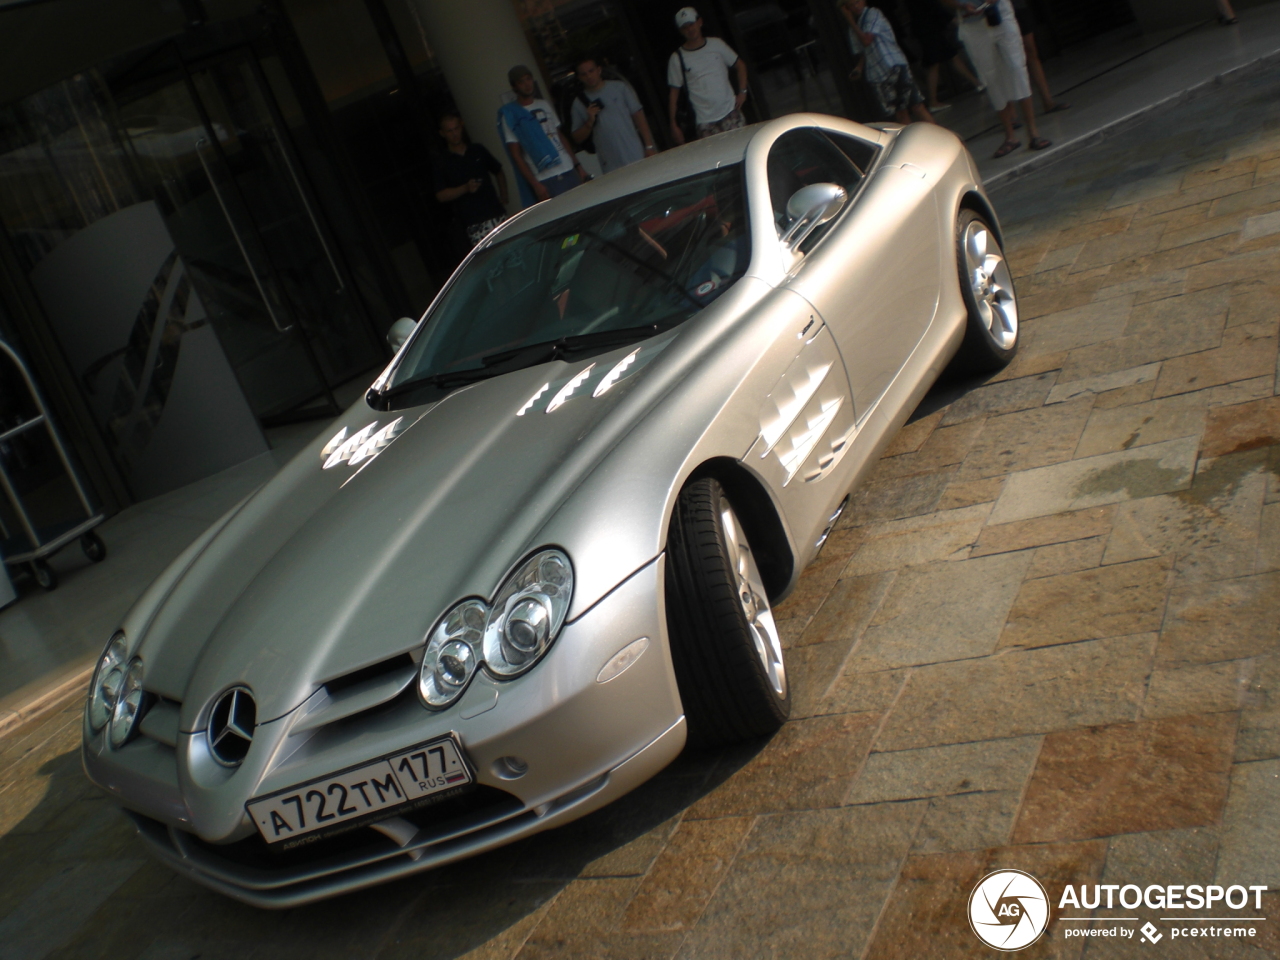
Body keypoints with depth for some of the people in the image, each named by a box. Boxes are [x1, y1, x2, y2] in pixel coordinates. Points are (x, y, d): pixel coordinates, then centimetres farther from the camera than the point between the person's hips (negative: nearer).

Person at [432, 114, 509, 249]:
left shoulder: (478, 150, 14)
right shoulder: (441, 163, 5)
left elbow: (499, 172, 25)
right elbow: (441, 195, -1)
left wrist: (503, 197, 11)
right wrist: (465, 188, -15)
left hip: (496, 214, 4)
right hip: (473, 224, -4)